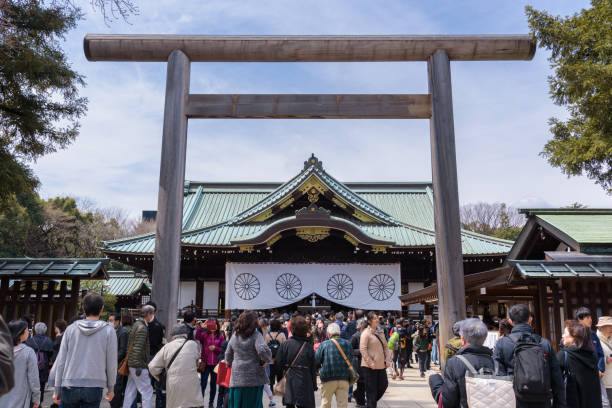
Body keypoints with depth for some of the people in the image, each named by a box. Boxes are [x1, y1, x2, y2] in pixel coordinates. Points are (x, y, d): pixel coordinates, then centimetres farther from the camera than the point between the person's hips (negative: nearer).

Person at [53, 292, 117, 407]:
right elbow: (111, 363, 0)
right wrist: (111, 388, 11)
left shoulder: (71, 329, 3)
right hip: (94, 386, -2)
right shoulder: (108, 331, -3)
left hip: (70, 386, 2)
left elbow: (61, 361, 5)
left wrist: (57, 389, 13)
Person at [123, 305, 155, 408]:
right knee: (147, 391, -4)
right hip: (138, 365, -10)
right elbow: (137, 348, -22)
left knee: (130, 391, 14)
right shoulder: (142, 327, -16)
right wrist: (138, 366, -22)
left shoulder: (137, 324, 14)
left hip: (132, 365, 10)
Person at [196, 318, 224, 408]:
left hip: (215, 364, 2)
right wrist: (200, 327, -31)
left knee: (213, 384, 11)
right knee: (203, 383, -4)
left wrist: (215, 348, -12)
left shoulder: (220, 337, 3)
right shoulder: (204, 335, -1)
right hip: (206, 363, -2)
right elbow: (197, 337, -21)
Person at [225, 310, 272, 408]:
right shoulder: (256, 335, -9)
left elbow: (228, 354, 19)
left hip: (237, 378, 4)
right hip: (254, 378, -4)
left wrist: (230, 364, 36)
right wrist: (266, 360, -7)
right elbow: (263, 350, -25)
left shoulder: (234, 336, 8)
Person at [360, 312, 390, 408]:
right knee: (371, 389, 0)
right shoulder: (366, 333, -11)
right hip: (369, 367, -7)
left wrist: (388, 359, 3)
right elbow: (362, 349, -16)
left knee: (383, 385, 11)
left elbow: (385, 347, 16)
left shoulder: (380, 332, 13)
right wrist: (370, 363, -19)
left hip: (381, 365, 7)